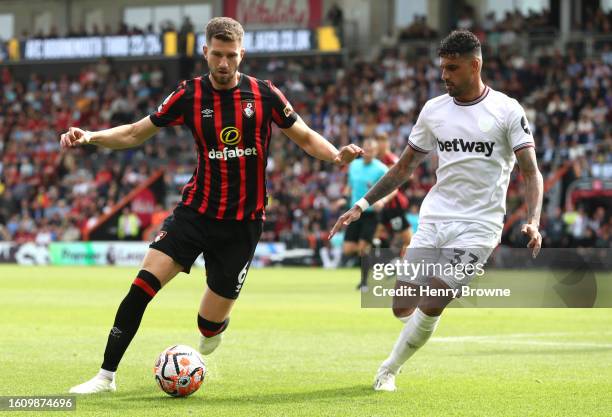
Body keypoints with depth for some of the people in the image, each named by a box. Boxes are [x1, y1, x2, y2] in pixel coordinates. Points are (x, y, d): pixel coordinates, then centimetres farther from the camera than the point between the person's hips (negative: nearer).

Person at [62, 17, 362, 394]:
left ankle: (217, 323, 42)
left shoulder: (264, 94, -4)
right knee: (145, 282, -18)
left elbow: (305, 137, 5)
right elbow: (136, 133, 5)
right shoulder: (190, 95, -2)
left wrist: (337, 155, -15)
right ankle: (107, 375, -10)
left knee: (211, 324, 1)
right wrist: (90, 137, -11)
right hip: (197, 210, 1)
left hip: (243, 221, -1)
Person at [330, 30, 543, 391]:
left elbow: (531, 173, -6)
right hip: (433, 222, 4)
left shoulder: (507, 111, -4)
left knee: (430, 305, -15)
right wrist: (362, 206, 11)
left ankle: (390, 369, 6)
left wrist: (533, 222, -21)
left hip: (477, 227, -4)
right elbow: (405, 167, 17)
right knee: (402, 307, -4)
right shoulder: (434, 110, 8)